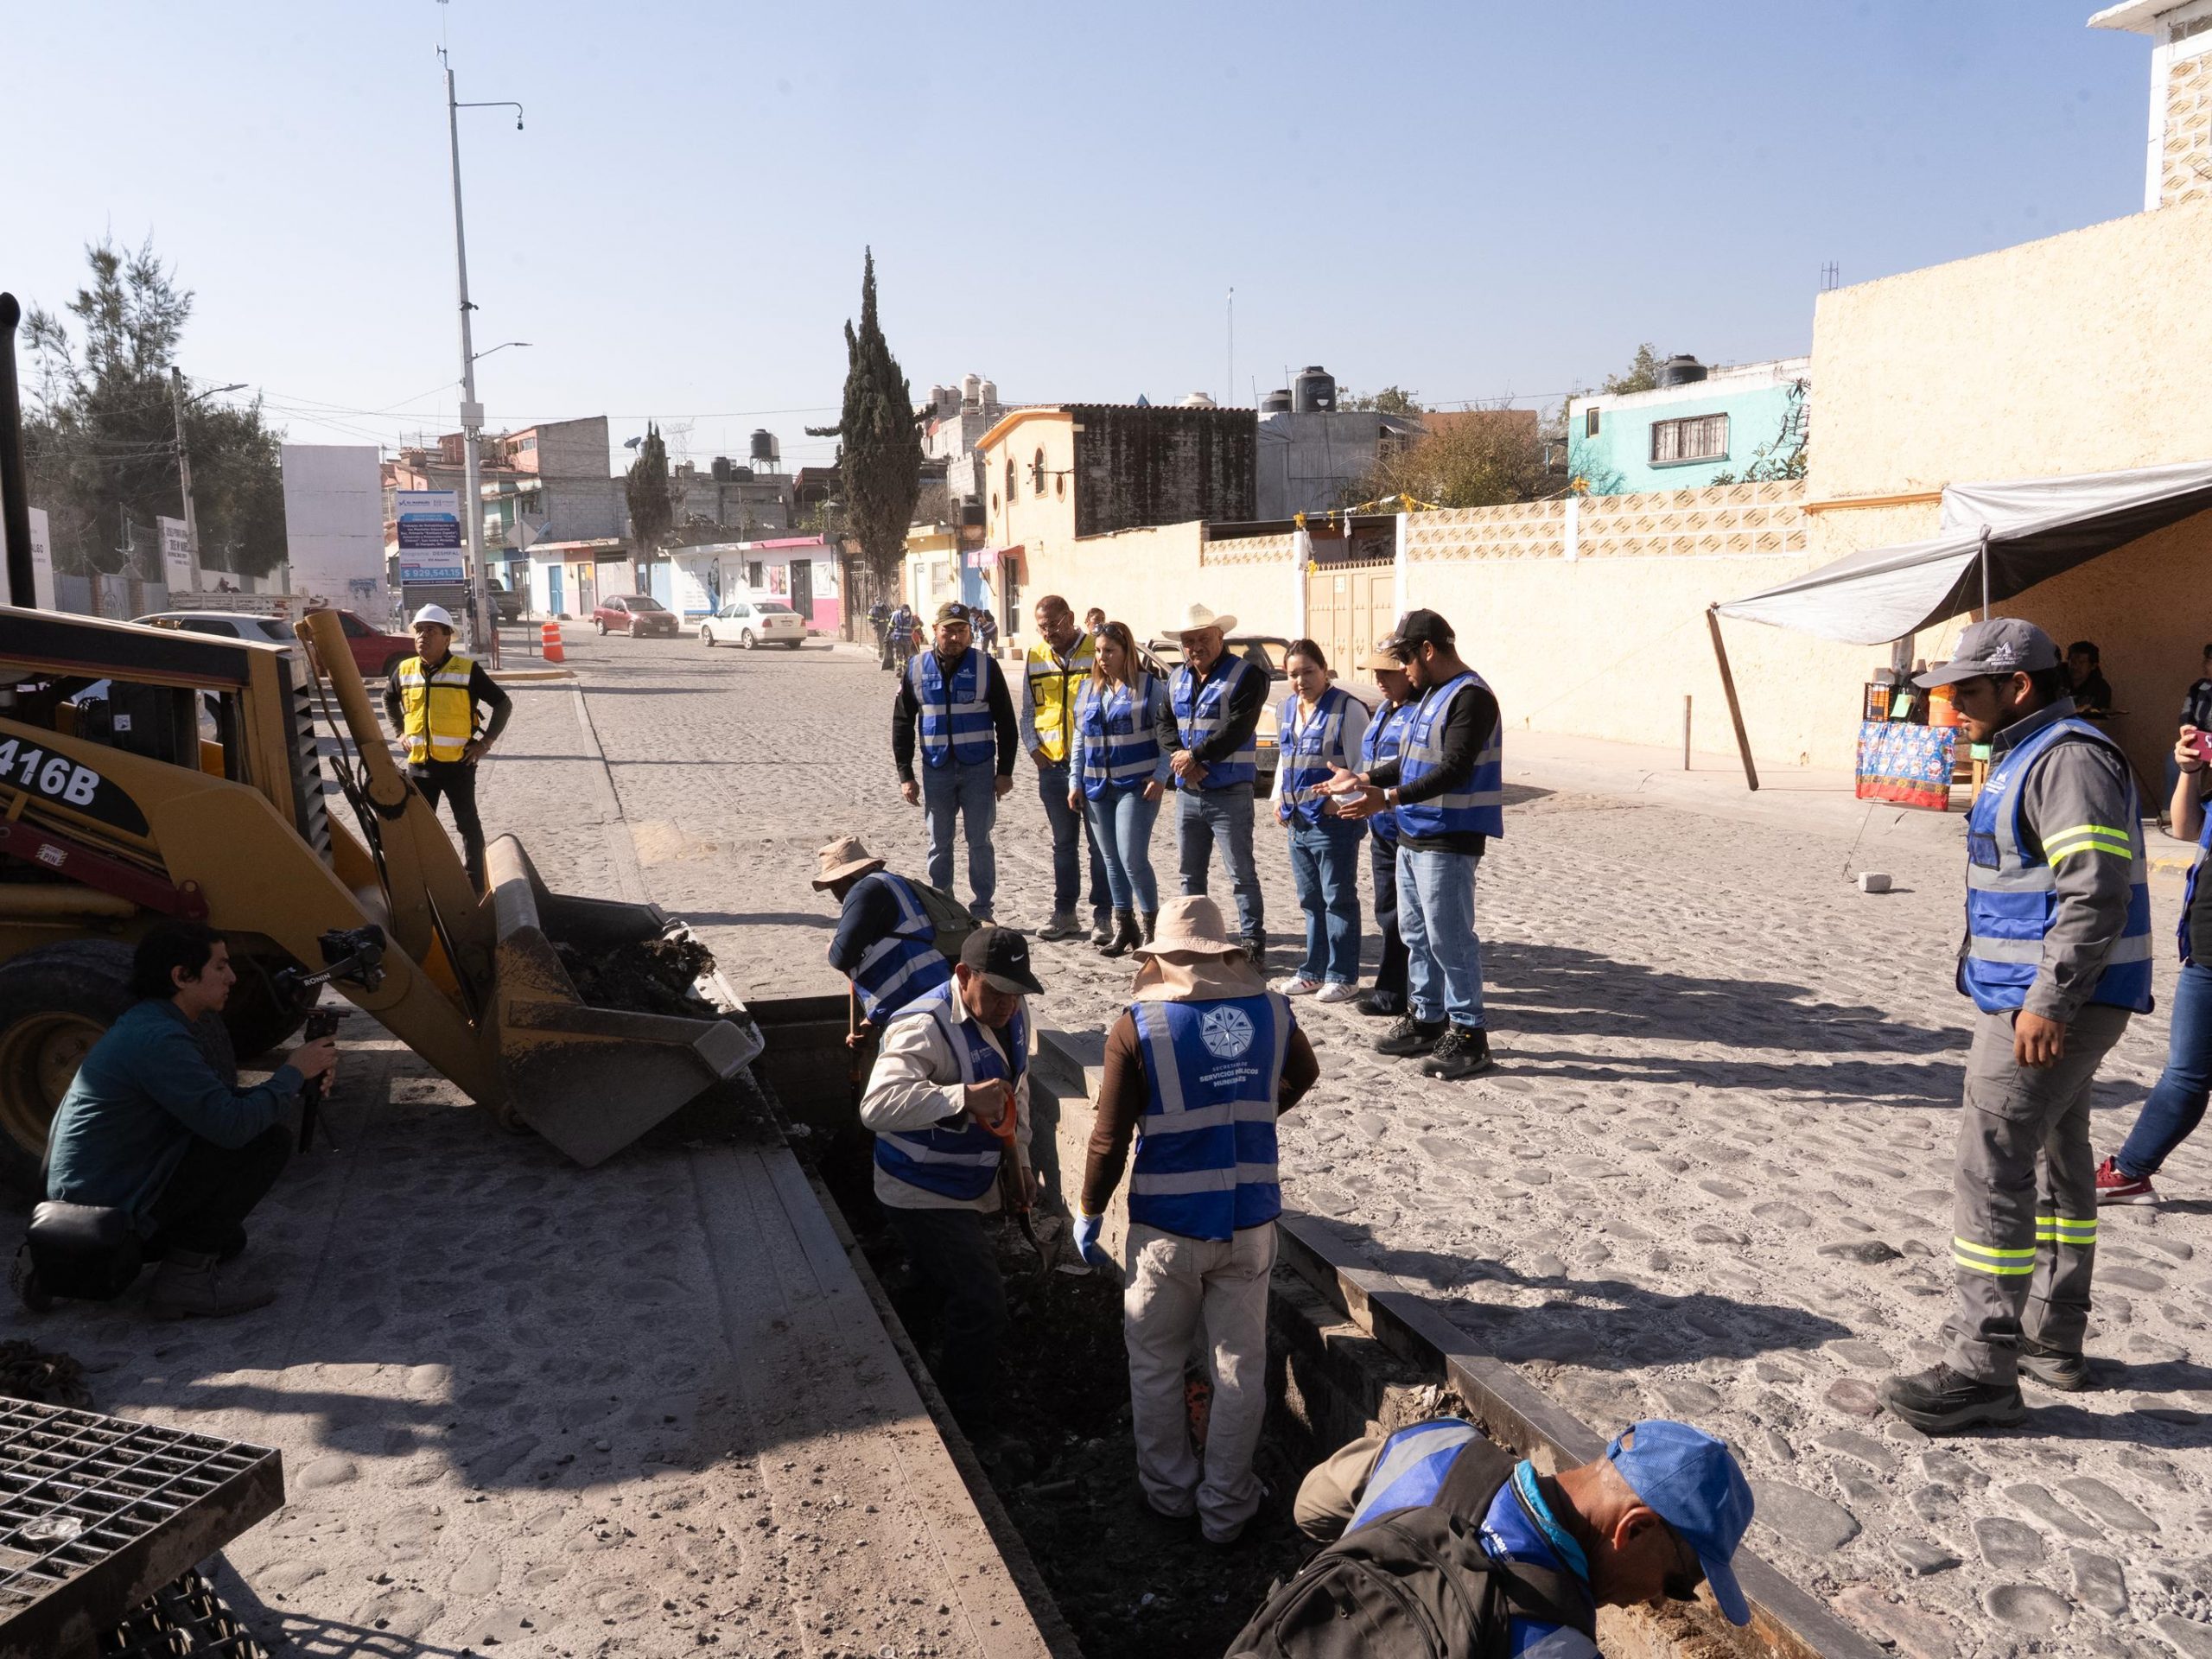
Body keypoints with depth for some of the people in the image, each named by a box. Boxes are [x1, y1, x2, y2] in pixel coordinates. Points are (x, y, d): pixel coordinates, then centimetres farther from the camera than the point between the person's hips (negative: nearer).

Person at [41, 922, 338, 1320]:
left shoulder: (149, 1024, 10)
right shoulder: (158, 1039, -23)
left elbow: (221, 1099, 14)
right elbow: (232, 1125, -28)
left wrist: (296, 1079, 0)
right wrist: (292, 1073, -12)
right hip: (108, 1209, -10)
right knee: (269, 1140, -14)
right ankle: (186, 1276, -10)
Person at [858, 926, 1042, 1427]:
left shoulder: (1012, 1015, -2)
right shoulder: (925, 1028, -30)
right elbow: (878, 1105, -45)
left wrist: (1020, 1155, 14)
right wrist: (965, 1098, -50)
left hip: (967, 1190, 9)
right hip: (923, 1196, -9)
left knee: (941, 1297, 25)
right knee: (983, 1308, -13)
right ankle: (969, 1426, 6)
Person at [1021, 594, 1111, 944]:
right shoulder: (1034, 657, 9)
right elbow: (1028, 711, 15)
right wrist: (1034, 749, 1)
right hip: (1053, 766, 4)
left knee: (1099, 844, 1)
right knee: (1063, 844, 14)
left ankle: (1102, 917, 9)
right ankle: (1064, 914, 22)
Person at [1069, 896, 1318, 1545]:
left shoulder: (1137, 1029, -14)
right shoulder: (1273, 1014, -3)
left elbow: (1110, 1137, -11)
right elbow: (1302, 1076, 19)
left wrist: (1089, 1212, 4)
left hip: (1167, 1229, -2)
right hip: (1250, 1224, 3)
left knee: (1155, 1367, 19)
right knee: (1240, 1369, 15)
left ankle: (1169, 1491, 33)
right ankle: (1225, 1508, 26)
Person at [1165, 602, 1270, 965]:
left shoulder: (1246, 676, -8)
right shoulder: (1176, 680, 13)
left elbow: (1237, 730, -17)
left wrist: (1195, 754, -16)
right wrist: (1183, 759, -9)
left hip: (1229, 794, -6)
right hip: (1187, 793, 6)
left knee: (1242, 874, 0)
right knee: (1190, 874, 15)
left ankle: (1253, 942, 7)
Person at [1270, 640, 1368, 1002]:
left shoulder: (1347, 709, -10)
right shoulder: (1286, 709, 13)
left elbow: (1362, 766, -11)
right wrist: (1279, 798, 13)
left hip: (1334, 821, -8)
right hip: (1299, 822, 8)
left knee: (1338, 900, 1)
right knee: (1311, 900, 15)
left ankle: (1343, 976, 10)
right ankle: (1314, 972, 25)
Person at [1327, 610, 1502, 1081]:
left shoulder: (1470, 697, -15)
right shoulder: (1432, 694, 16)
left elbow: (1454, 771, -23)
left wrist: (1387, 798, -27)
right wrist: (1364, 779, 15)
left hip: (1448, 842, -10)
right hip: (1413, 838, 10)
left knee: (1449, 939, -5)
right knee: (1417, 935, 16)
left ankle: (1468, 1034, 3)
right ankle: (1426, 1020, 27)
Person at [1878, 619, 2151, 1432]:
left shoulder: (2068, 758, -18)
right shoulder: (2028, 755, 16)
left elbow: (2097, 892, -26)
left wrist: (2048, 1002, -26)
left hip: (2053, 1004, -12)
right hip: (2038, 998, 12)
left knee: (1991, 1170, -10)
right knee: (2056, 1162, 18)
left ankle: (1981, 1371, -5)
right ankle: (2053, 1340, 32)